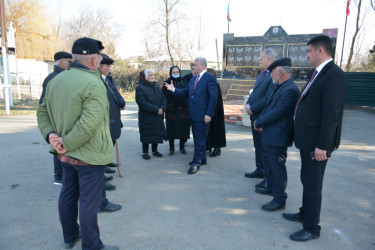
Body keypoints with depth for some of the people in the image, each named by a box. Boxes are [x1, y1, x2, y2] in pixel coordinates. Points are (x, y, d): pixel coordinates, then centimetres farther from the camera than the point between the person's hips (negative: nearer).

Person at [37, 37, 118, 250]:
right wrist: (67, 143, -19)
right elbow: (89, 123, -30)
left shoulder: (55, 80, 6)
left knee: (68, 195, 21)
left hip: (66, 154, 8)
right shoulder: (93, 83, -20)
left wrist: (50, 133, -2)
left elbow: (43, 111, 11)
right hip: (89, 155, -8)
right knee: (89, 202, 4)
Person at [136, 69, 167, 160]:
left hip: (158, 116, 6)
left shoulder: (157, 86, 11)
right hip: (146, 116, -6)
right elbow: (142, 102, -20)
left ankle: (155, 150, 27)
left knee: (157, 133, 12)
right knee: (146, 134, 2)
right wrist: (156, 109, -21)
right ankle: (145, 152, 17)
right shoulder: (140, 87, -10)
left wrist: (162, 108, -13)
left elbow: (163, 98, 7)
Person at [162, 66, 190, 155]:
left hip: (183, 110, 1)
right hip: (171, 110, -1)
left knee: (183, 129, 5)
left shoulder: (184, 82, 7)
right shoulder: (167, 82, 4)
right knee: (171, 129, 4)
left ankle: (182, 147, 21)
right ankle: (171, 148, 17)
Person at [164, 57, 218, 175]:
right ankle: (202, 159, 30)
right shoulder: (193, 79, 15)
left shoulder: (210, 78, -11)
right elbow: (186, 92, 19)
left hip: (202, 115, -8)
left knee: (200, 139, -1)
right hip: (193, 114, 8)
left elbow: (213, 97, -15)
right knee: (197, 138, 16)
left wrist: (209, 114, -19)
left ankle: (196, 163, 6)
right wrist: (174, 89, 7)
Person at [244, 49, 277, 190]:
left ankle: (269, 177, 11)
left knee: (265, 148, -1)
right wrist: (248, 104, 2)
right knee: (258, 146, 20)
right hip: (255, 117, 10)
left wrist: (253, 109, -17)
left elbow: (269, 98, -24)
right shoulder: (262, 74, 15)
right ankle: (260, 170, 35)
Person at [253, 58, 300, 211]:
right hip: (270, 135, 10)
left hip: (278, 137, -10)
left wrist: (259, 123, -12)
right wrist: (260, 121, 0)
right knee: (271, 164, 23)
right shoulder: (280, 88, 11)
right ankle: (271, 188, 42)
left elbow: (277, 113, -24)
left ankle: (279, 200, 14)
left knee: (278, 167, 1)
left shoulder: (290, 90, -21)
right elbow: (268, 107, 15)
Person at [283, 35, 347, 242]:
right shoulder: (320, 73, 12)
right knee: (307, 180, 22)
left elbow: (332, 115, -24)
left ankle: (312, 228, 20)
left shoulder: (334, 75, -19)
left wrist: (322, 145, -23)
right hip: (307, 139, 10)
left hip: (317, 143, -10)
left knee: (312, 184, 3)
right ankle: (305, 213, 40)